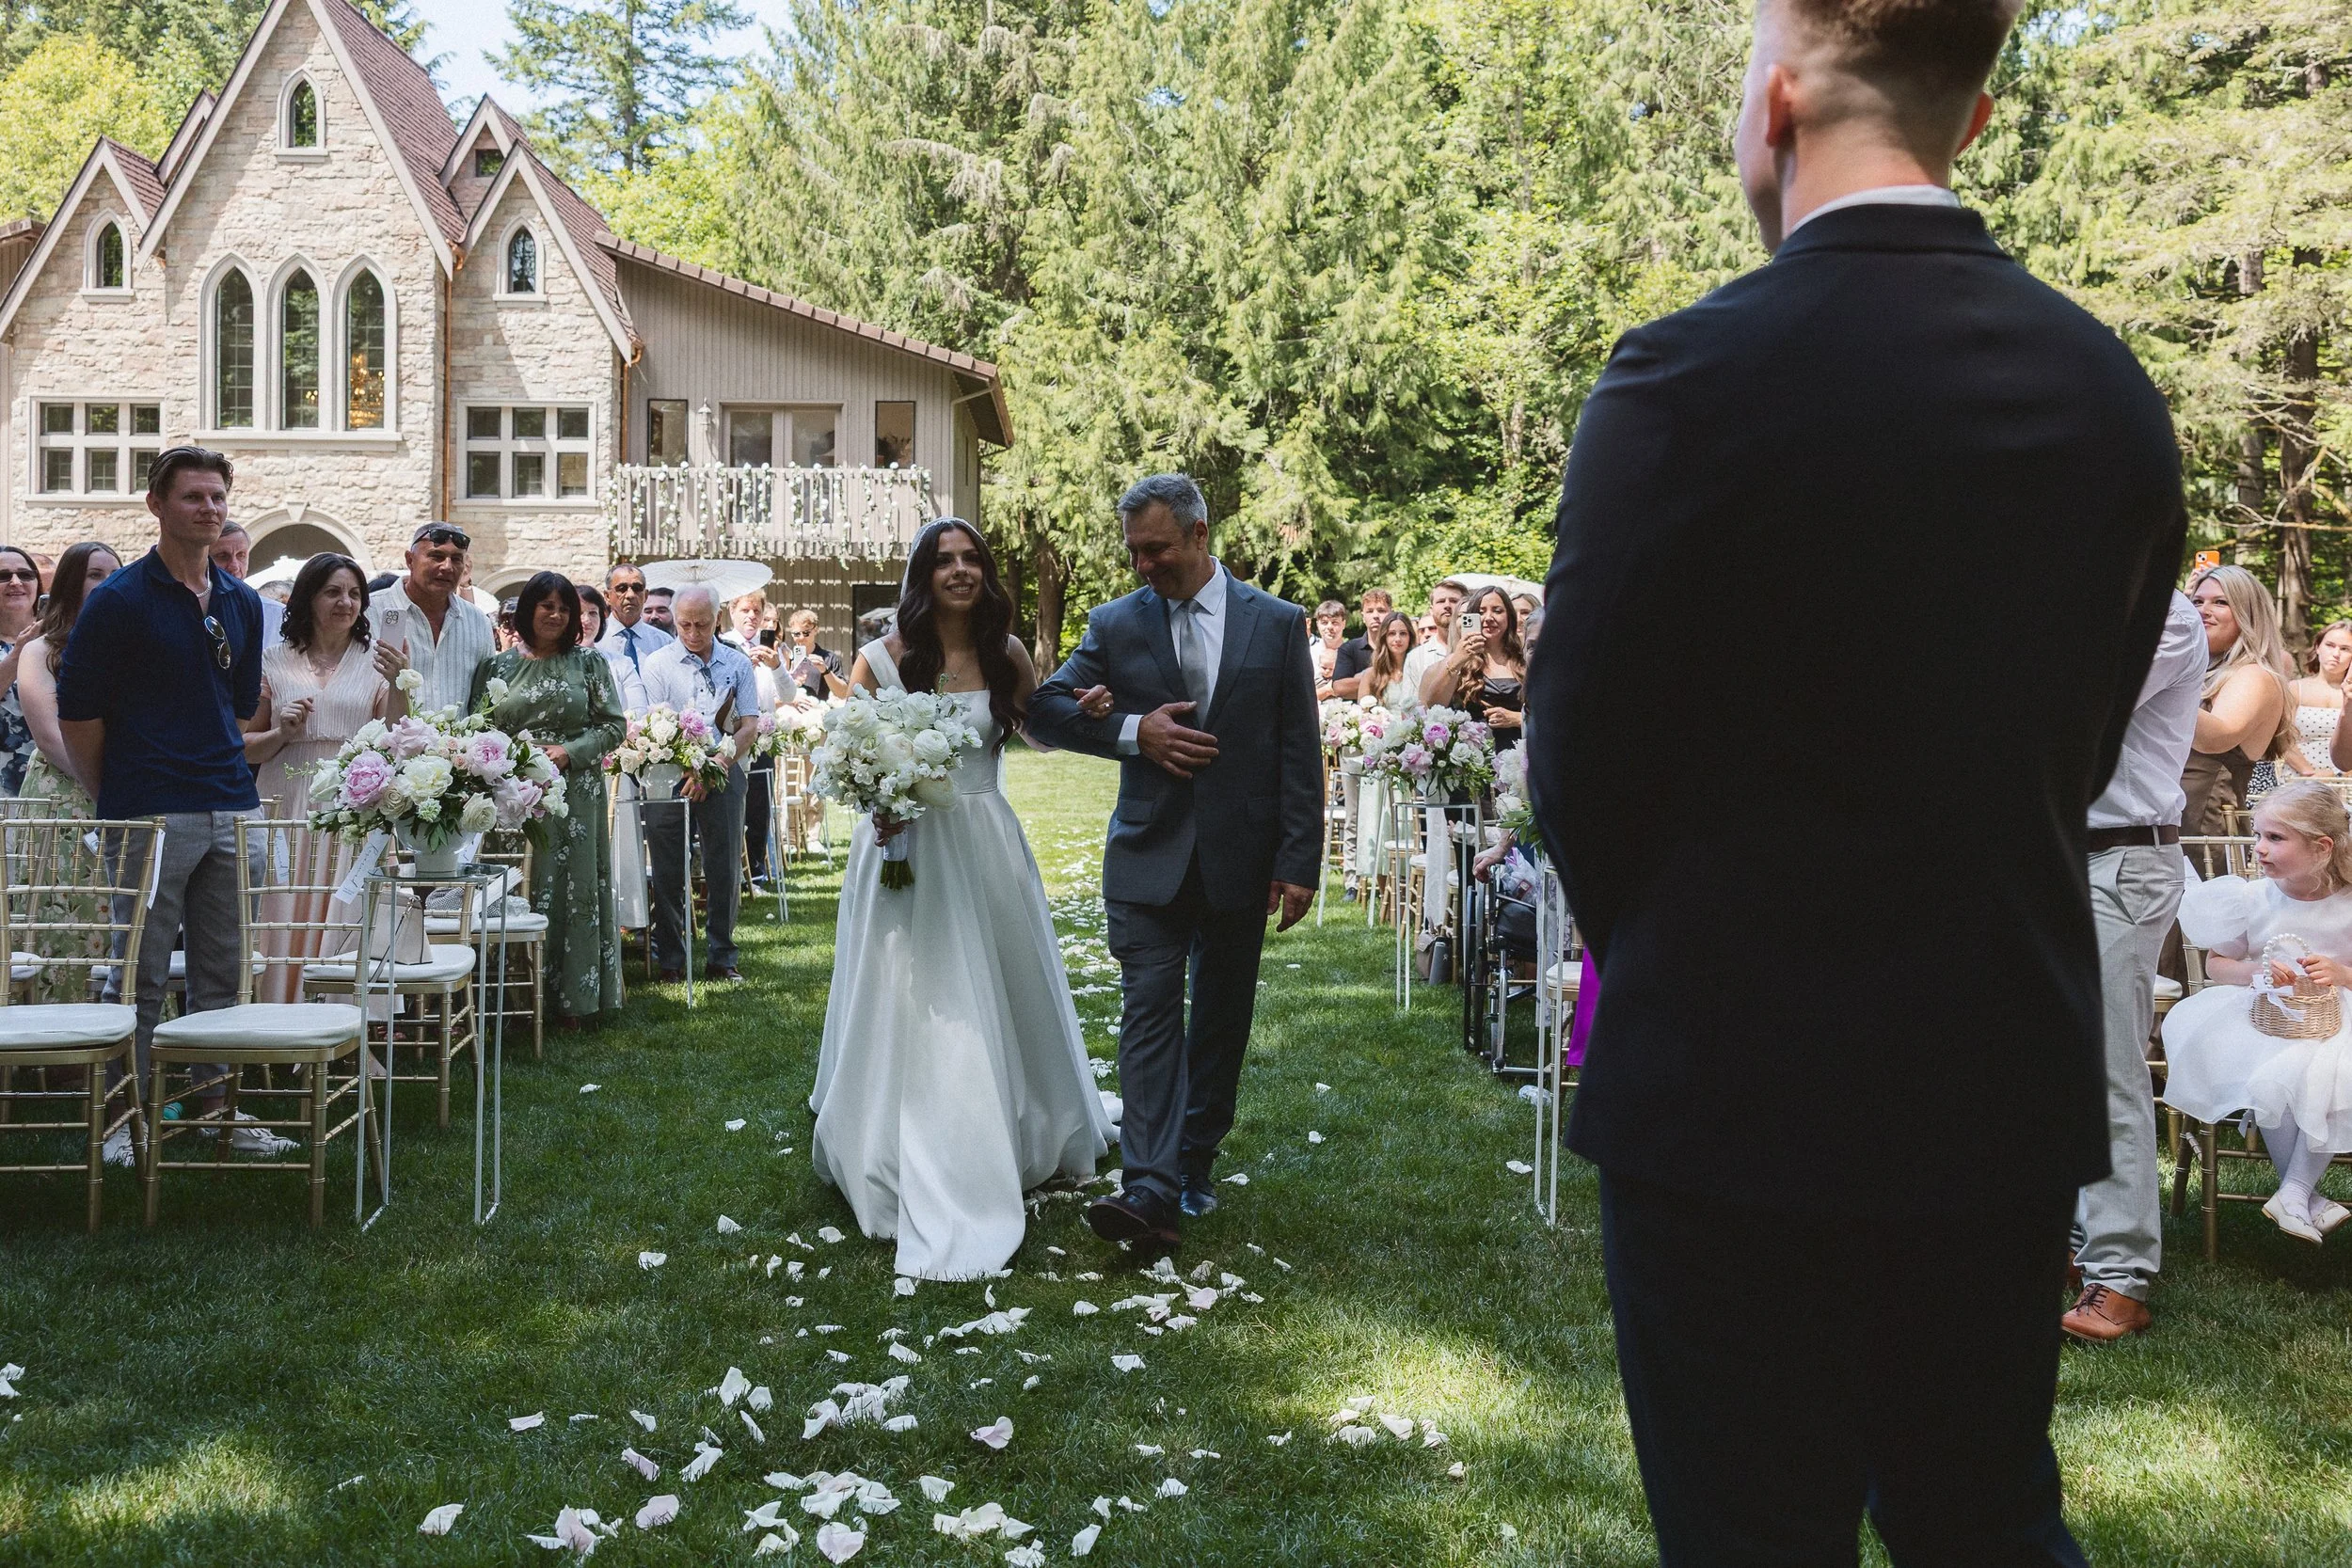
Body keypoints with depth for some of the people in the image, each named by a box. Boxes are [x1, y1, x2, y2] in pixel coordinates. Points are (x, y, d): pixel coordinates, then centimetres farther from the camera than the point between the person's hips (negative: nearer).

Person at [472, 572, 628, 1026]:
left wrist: (569, 752, -10)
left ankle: (572, 997, 9)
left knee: (575, 888, 2)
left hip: (575, 794, 0)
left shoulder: (589, 662, 6)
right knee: (520, 890, 0)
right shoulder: (498, 666, 8)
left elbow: (614, 724, 3)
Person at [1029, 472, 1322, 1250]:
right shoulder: (1115, 625, 3)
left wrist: (1299, 861, -5)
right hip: (1149, 857, 0)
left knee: (1222, 1019, 11)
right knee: (1150, 1012, -9)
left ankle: (1196, 1163, 26)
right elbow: (1044, 709, 2)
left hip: (1241, 859, 1)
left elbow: (1300, 750, 0)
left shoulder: (1278, 623, 1)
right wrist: (1134, 731, -13)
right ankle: (1151, 1189, -15)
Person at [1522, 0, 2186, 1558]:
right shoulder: (2113, 390, 2)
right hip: (2012, 1086, 5)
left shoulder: (1689, 376, -15)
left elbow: (1581, 754, -8)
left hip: (1734, 1084, -5)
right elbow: (2081, 744, 7)